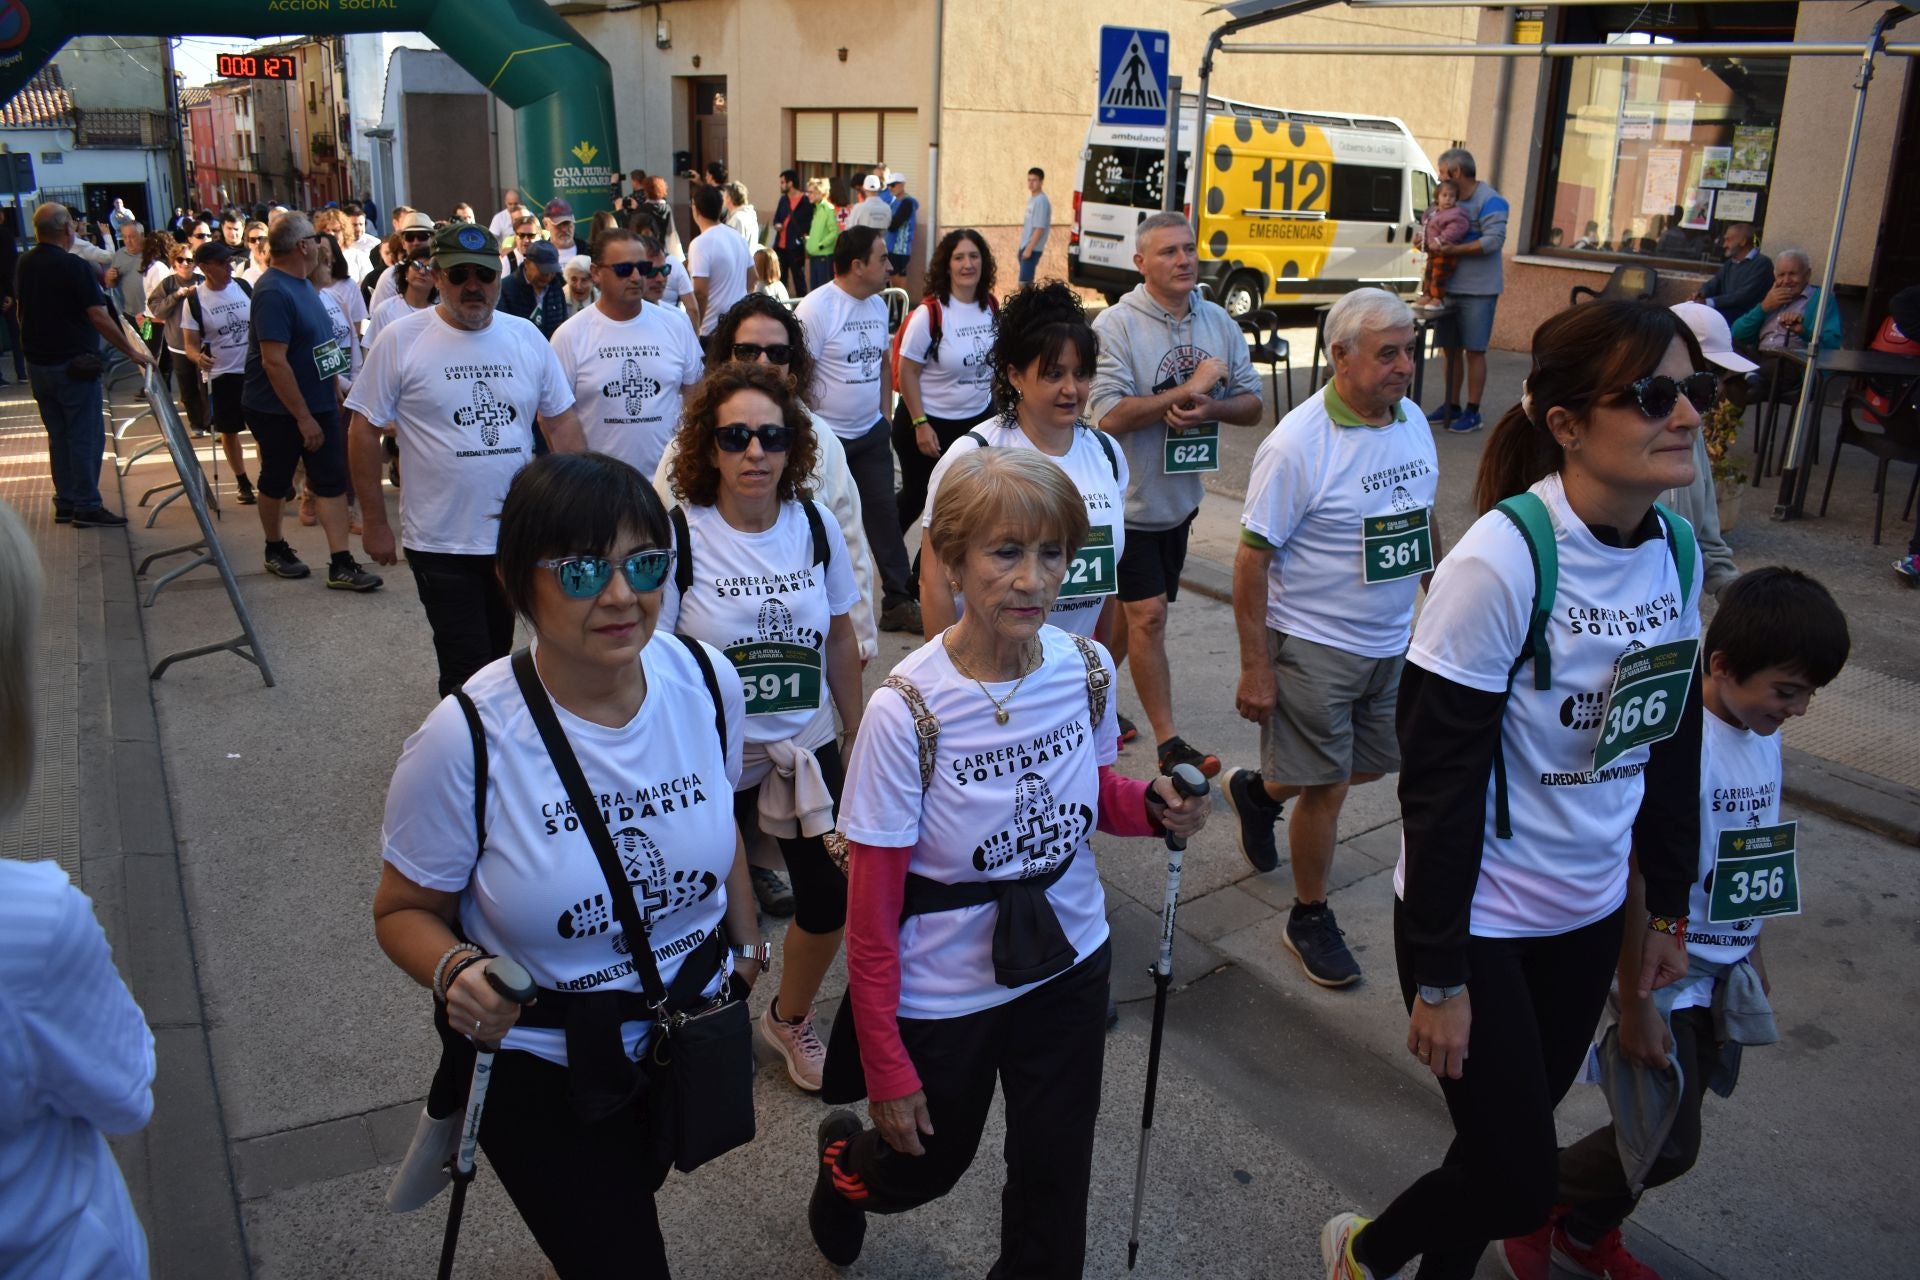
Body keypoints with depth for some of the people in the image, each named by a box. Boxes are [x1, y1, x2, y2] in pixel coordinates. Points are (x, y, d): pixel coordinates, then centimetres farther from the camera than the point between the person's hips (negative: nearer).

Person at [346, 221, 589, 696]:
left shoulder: (526, 337, 4)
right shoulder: (402, 340, -7)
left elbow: (562, 423, 9)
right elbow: (365, 429, -3)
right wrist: (374, 522, -3)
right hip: (441, 545, -4)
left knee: (498, 657, 18)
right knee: (468, 674, -1)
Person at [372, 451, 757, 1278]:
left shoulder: (705, 681, -14)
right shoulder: (467, 739, -26)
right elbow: (405, 911, -13)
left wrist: (745, 940, 13)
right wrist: (454, 974, -33)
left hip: (693, 1033, 4)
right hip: (540, 1069, -4)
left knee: (632, 1195, 30)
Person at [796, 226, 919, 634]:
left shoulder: (878, 305, 7)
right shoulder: (815, 309, -16)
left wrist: (883, 415, 10)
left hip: (872, 433, 7)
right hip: (828, 436, -6)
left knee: (884, 515, 8)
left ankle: (897, 603, 17)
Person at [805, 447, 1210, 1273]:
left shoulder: (1088, 670, -12)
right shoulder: (907, 712, -26)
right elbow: (871, 914, -18)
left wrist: (1155, 808, -12)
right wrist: (887, 1069, -13)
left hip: (1069, 966, 3)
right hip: (943, 995, -3)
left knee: (1055, 1178, 15)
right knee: (927, 1165, 22)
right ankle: (845, 1159, 57)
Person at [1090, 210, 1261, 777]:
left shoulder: (1218, 322, 4)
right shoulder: (1116, 326, -14)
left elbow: (1251, 403, 5)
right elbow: (1110, 416, -24)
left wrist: (1210, 407, -17)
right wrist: (1189, 390, -20)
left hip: (1180, 497, 6)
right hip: (1129, 499, -6)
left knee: (1131, 610, 17)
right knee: (1148, 614, -5)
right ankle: (1168, 741, 3)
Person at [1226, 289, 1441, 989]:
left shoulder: (1414, 420, 1)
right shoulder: (1296, 446, -21)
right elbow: (1252, 559, -18)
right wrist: (1255, 668, -18)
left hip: (1392, 643, 7)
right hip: (1315, 647, -7)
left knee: (1371, 765, 20)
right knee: (1327, 789, 3)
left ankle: (1258, 789, 47)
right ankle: (1310, 918, 25)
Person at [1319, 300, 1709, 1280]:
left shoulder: (1676, 549, -2)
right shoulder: (1501, 561, -24)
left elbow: (1673, 743, 10)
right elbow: (1440, 781, -21)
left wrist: (1670, 904, 14)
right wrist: (1440, 974, -17)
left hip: (1589, 911, 7)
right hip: (1479, 916, -6)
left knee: (1511, 1143, 19)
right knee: (1519, 1184, 2)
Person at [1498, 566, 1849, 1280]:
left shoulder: (1762, 734, 0)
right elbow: (1633, 884, -23)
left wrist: (1751, 949, 21)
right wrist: (1636, 1005, -18)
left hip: (1720, 974, 8)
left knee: (1667, 1137, 15)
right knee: (1668, 1146, 1)